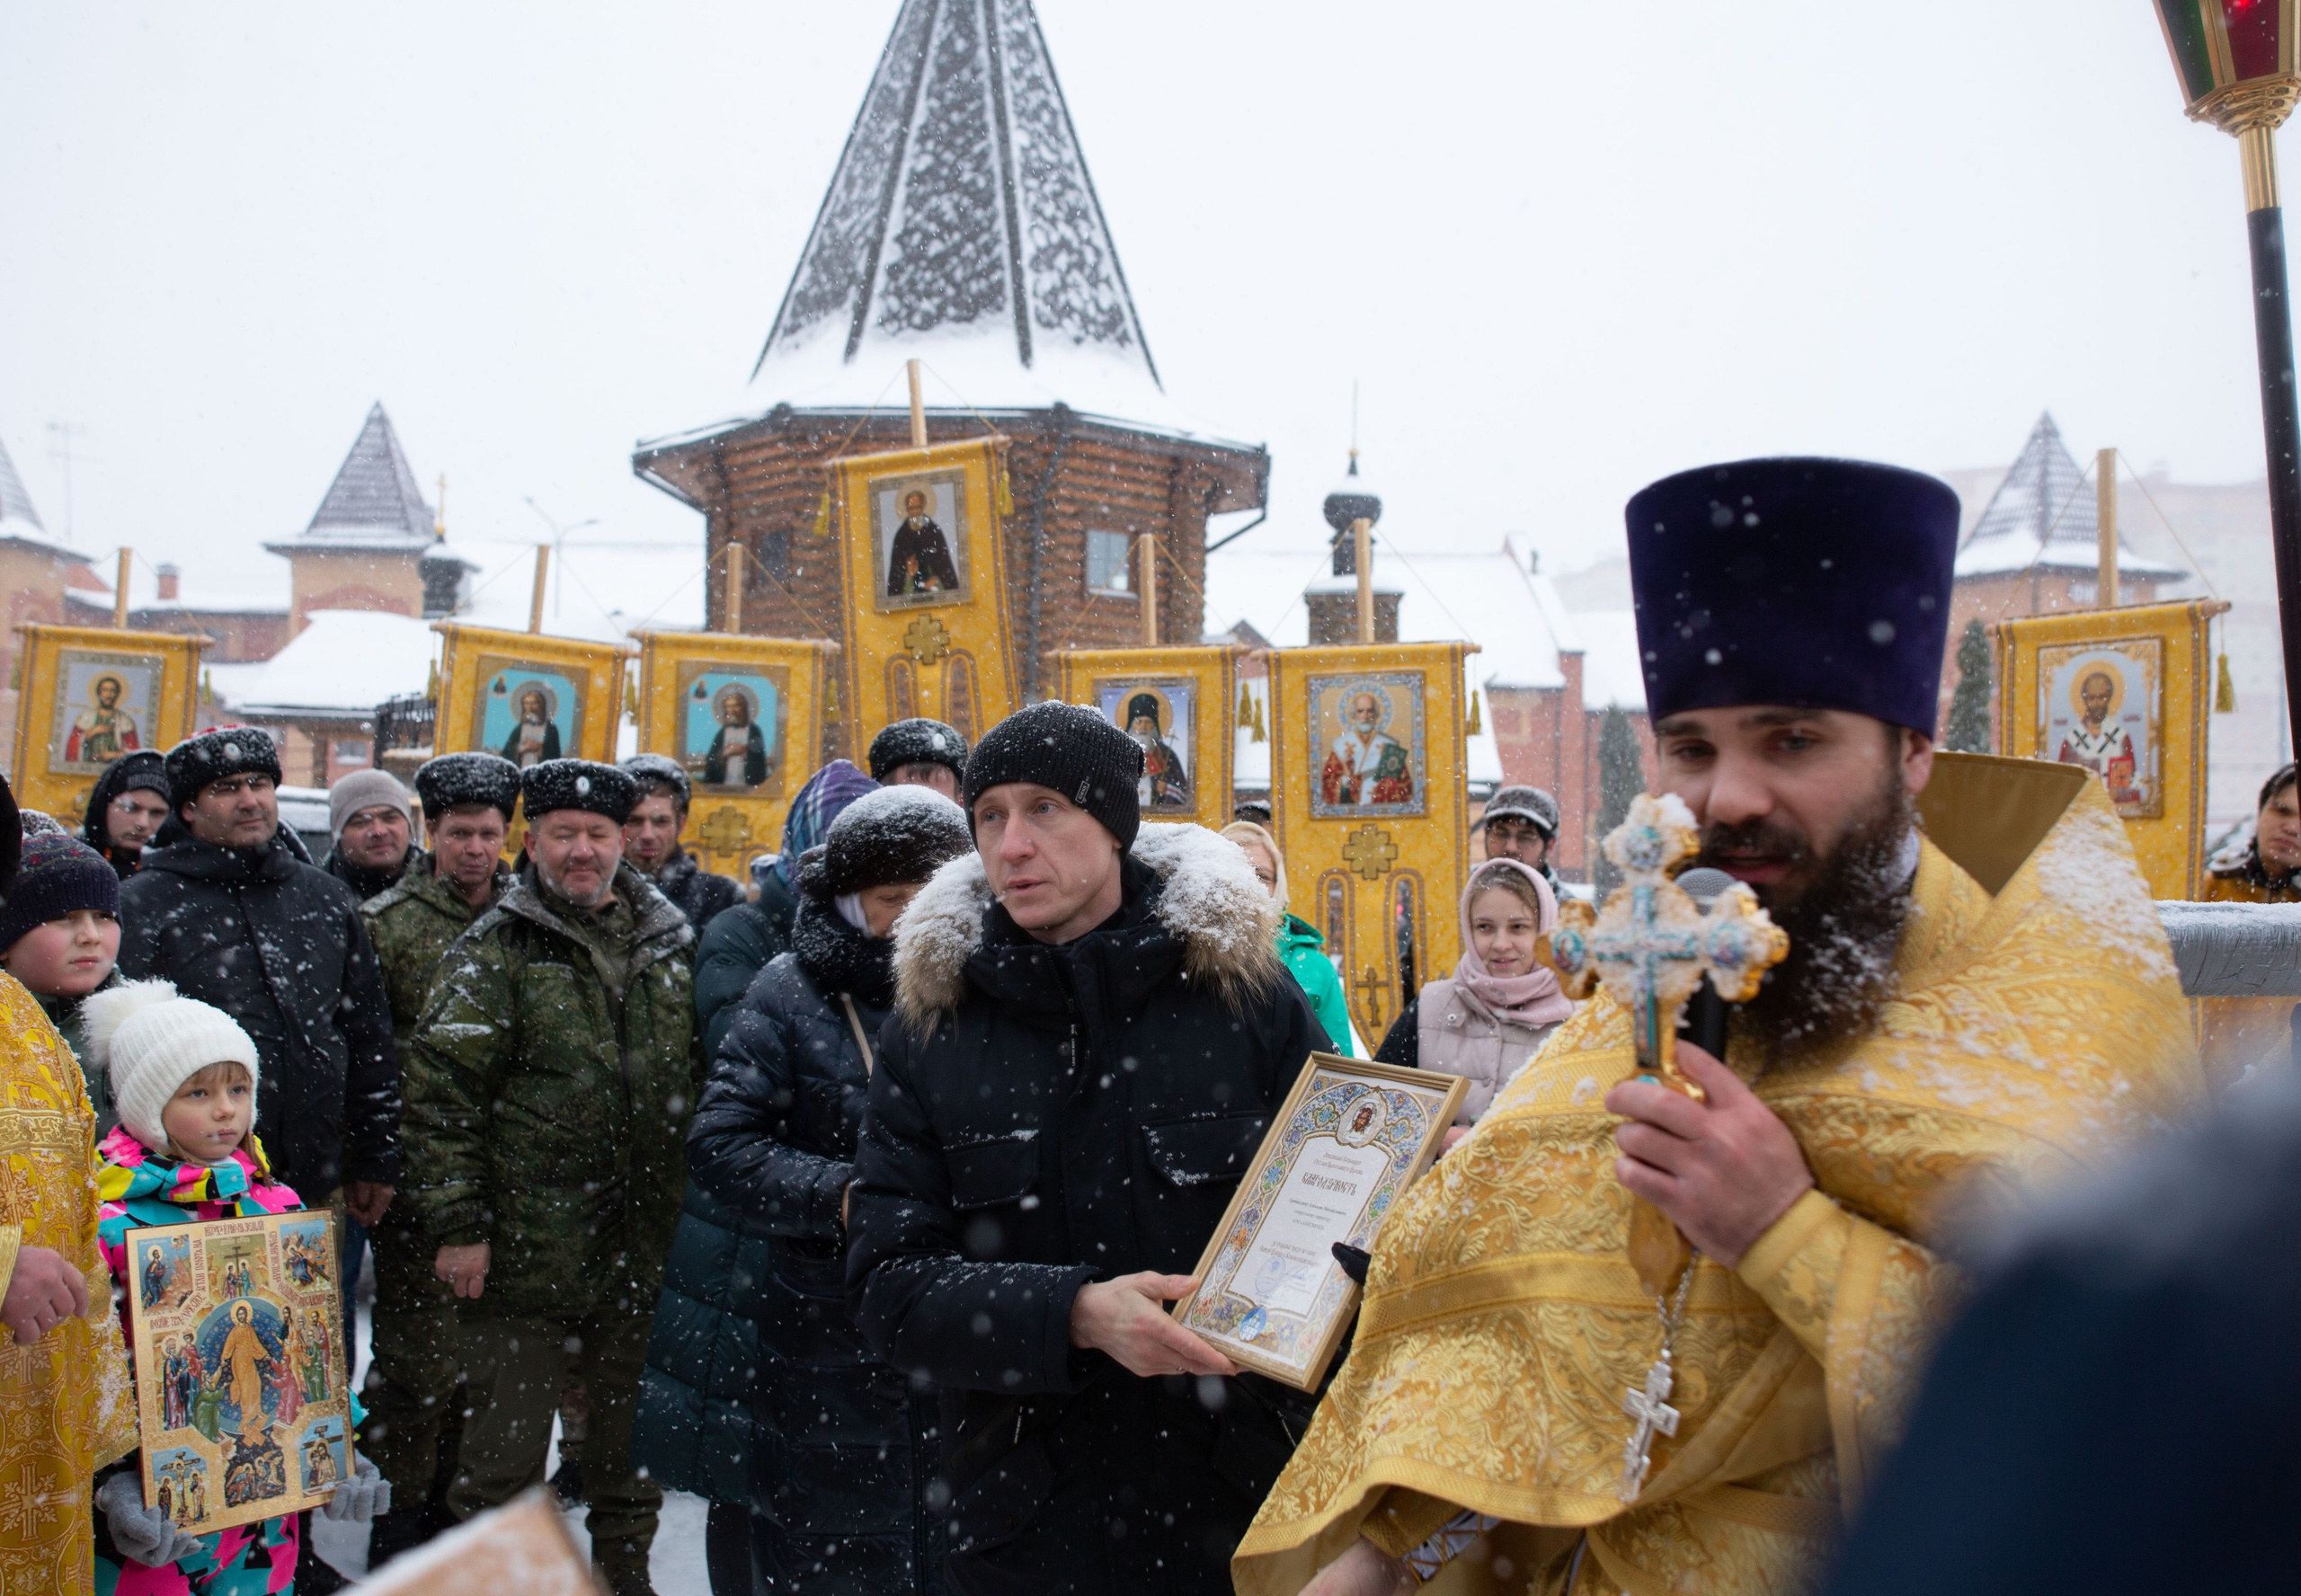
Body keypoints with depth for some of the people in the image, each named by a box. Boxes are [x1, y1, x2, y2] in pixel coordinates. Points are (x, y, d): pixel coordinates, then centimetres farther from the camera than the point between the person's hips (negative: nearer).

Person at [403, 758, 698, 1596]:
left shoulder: (671, 940, 8)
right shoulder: (495, 951, -6)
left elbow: (697, 1079, 16)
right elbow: (441, 1092, -10)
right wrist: (456, 1225, -13)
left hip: (642, 1248, 4)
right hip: (526, 1249, -4)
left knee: (632, 1433, 18)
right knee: (506, 1443, 4)